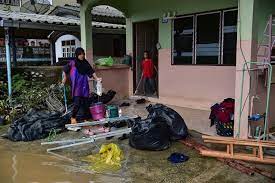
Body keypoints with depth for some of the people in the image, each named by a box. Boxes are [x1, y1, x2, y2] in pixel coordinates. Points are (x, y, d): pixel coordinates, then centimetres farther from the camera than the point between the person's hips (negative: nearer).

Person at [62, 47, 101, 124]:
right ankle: (73, 117, 11)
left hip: (84, 86, 4)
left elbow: (91, 72, 5)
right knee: (77, 103, -10)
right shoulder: (72, 63, -3)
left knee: (86, 103, 5)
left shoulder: (85, 63, 6)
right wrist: (64, 78, 4)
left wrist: (96, 78, -7)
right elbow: (65, 70, 9)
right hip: (76, 87, -4)